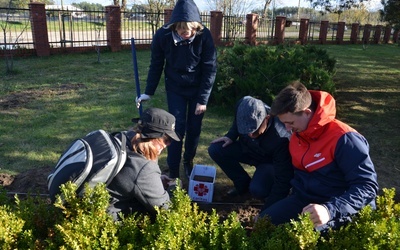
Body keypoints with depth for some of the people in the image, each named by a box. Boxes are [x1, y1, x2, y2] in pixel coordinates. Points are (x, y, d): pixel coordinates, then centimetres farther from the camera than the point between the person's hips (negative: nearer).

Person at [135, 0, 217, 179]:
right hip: (175, 89, 0)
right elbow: (156, 66, -5)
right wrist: (148, 92, -5)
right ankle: (173, 172, 9)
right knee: (177, 128, -4)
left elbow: (210, 69, -15)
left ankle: (188, 161, 32)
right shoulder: (162, 35, -20)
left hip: (198, 89, 0)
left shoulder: (204, 35, -22)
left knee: (194, 128, 6)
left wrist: (203, 99, -15)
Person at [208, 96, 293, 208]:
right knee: (215, 149, -13)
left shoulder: (280, 139, -41)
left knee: (257, 190, -32)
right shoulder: (243, 108, -28)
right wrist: (230, 136, -15)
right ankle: (244, 183, 5)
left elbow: (283, 180, -36)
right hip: (248, 148, 6)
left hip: (271, 161, -5)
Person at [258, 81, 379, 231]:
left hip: (339, 210, -7)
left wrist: (330, 210, -38)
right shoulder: (297, 135, 4)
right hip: (303, 200, 7)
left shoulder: (343, 139, -23)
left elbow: (368, 186, -26)